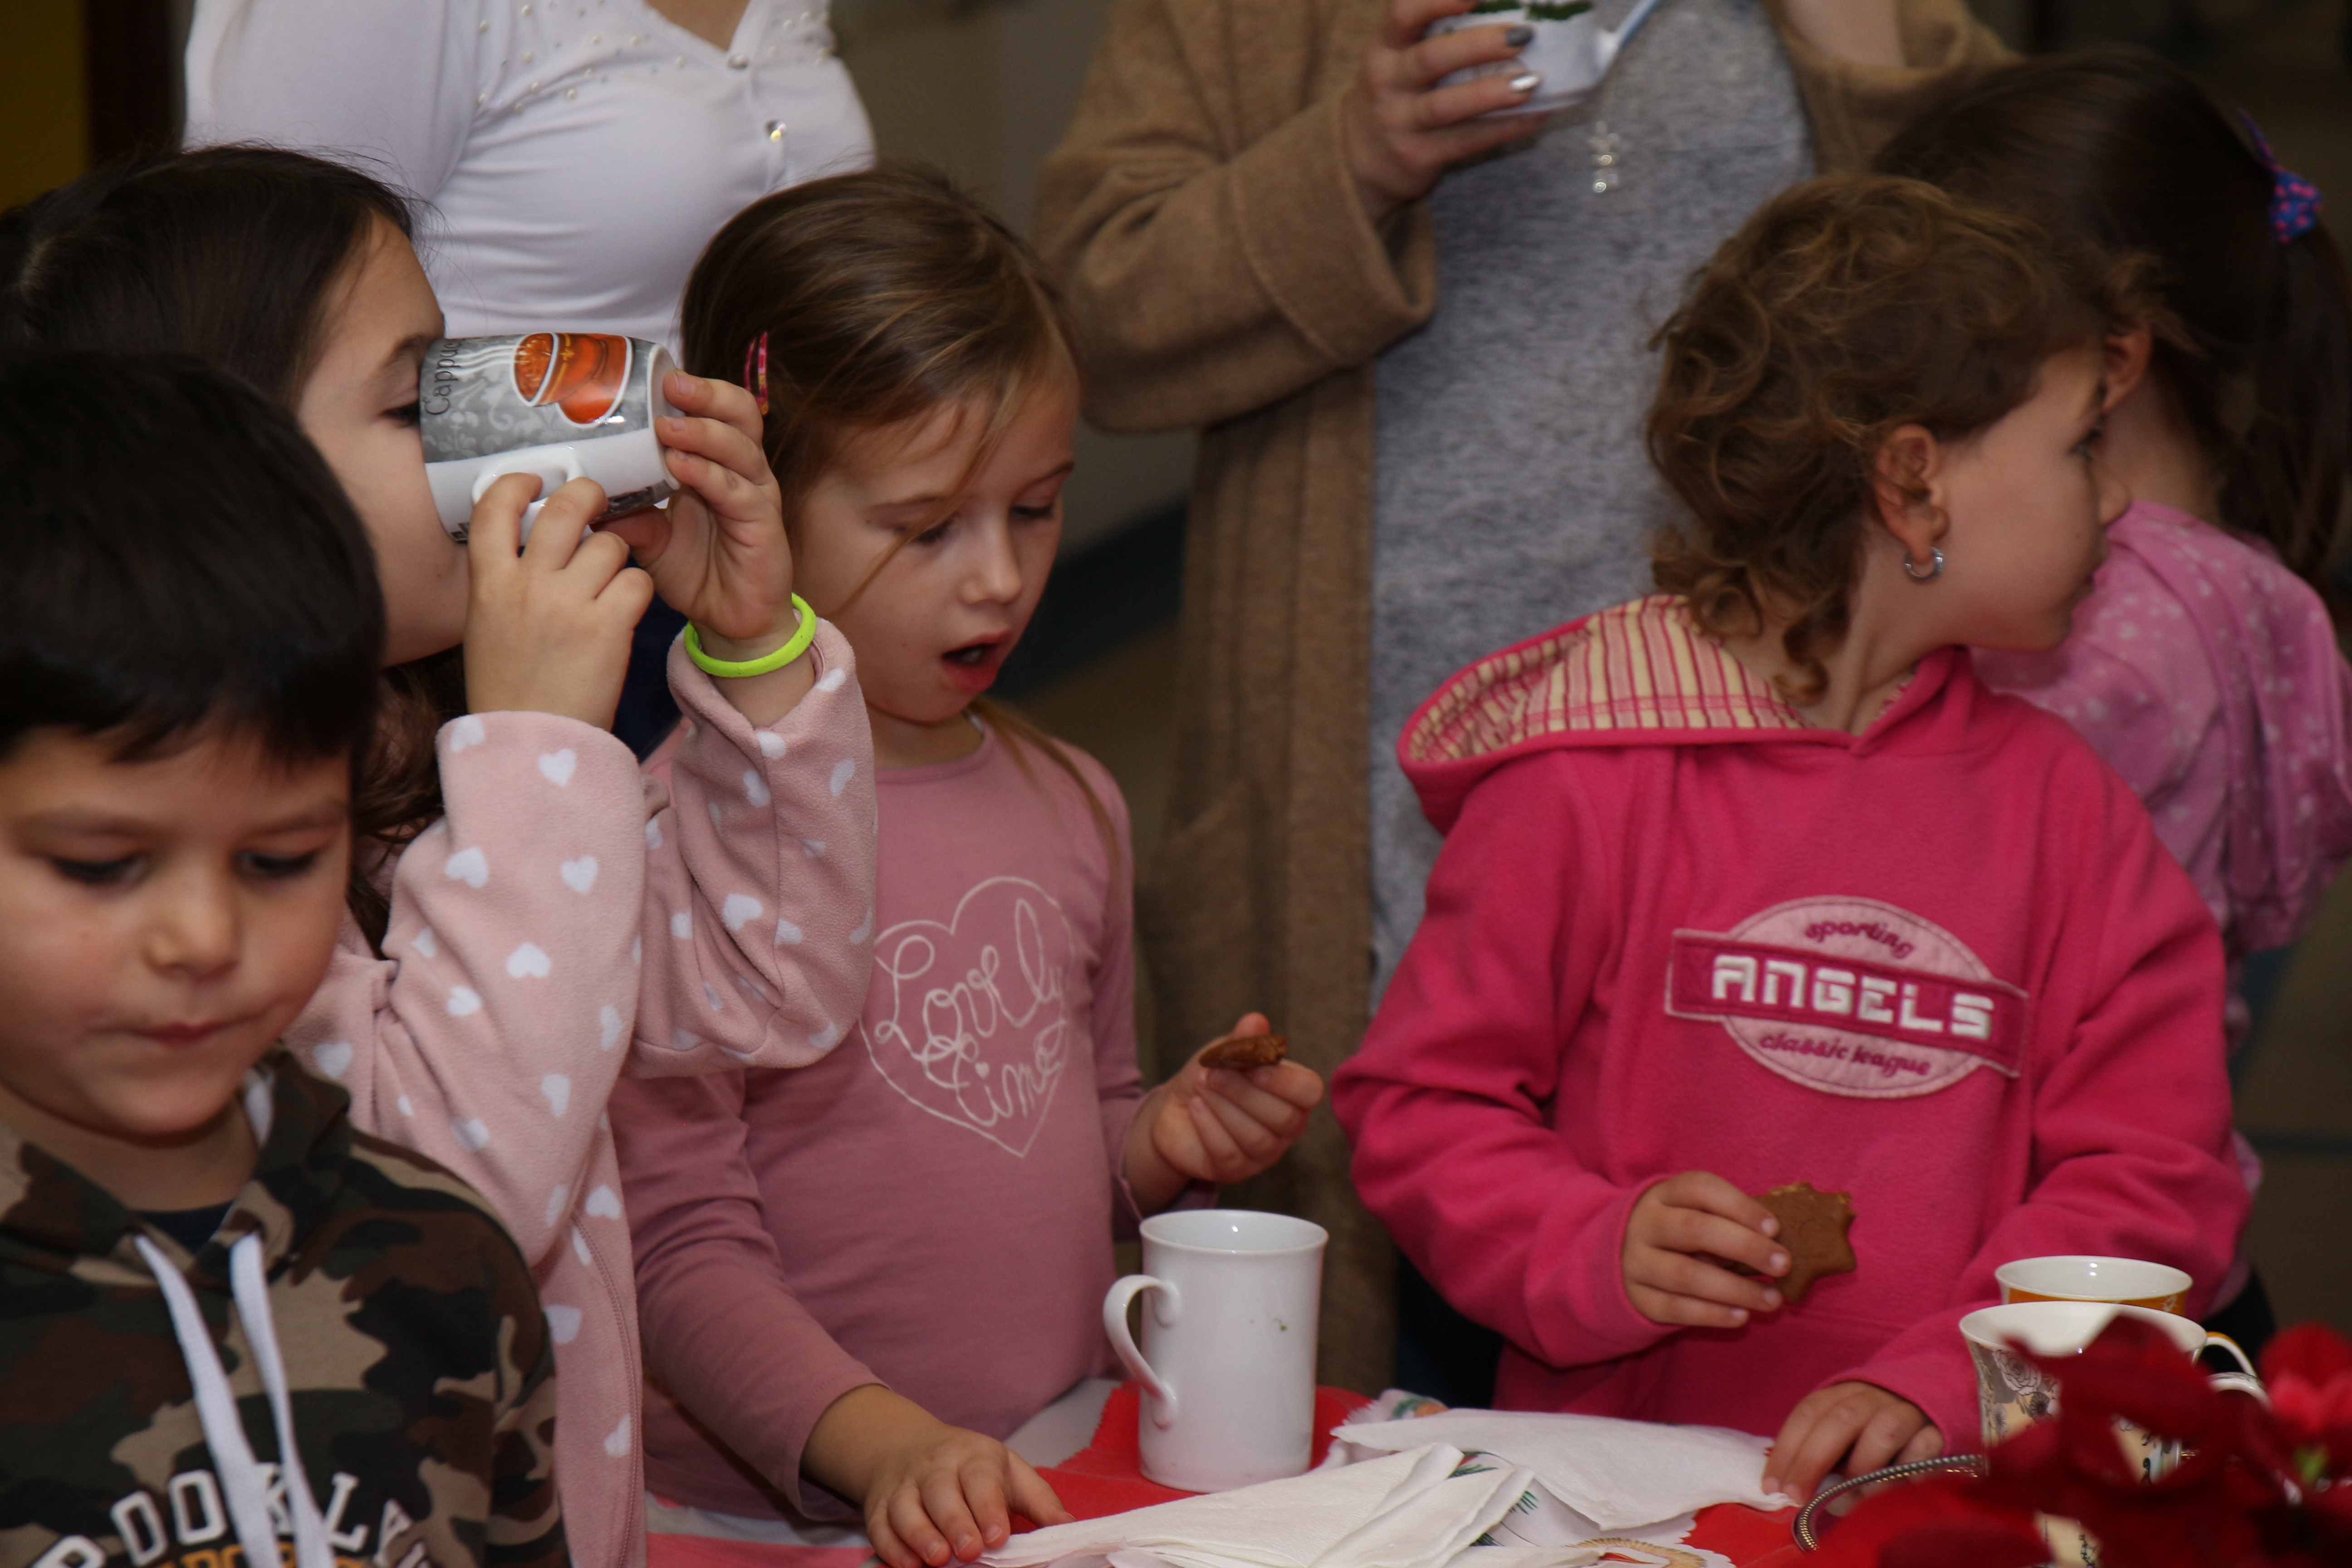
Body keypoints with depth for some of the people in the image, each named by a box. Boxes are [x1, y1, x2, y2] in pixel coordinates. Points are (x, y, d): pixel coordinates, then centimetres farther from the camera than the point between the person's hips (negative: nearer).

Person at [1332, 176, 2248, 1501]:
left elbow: (2153, 1180, 5)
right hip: (1618, 1468, -2)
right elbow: (1420, 1106, 6)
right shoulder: (1586, 779, 1)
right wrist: (1599, 1252, -12)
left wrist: (1938, 1382, -11)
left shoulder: (2057, 800, 10)